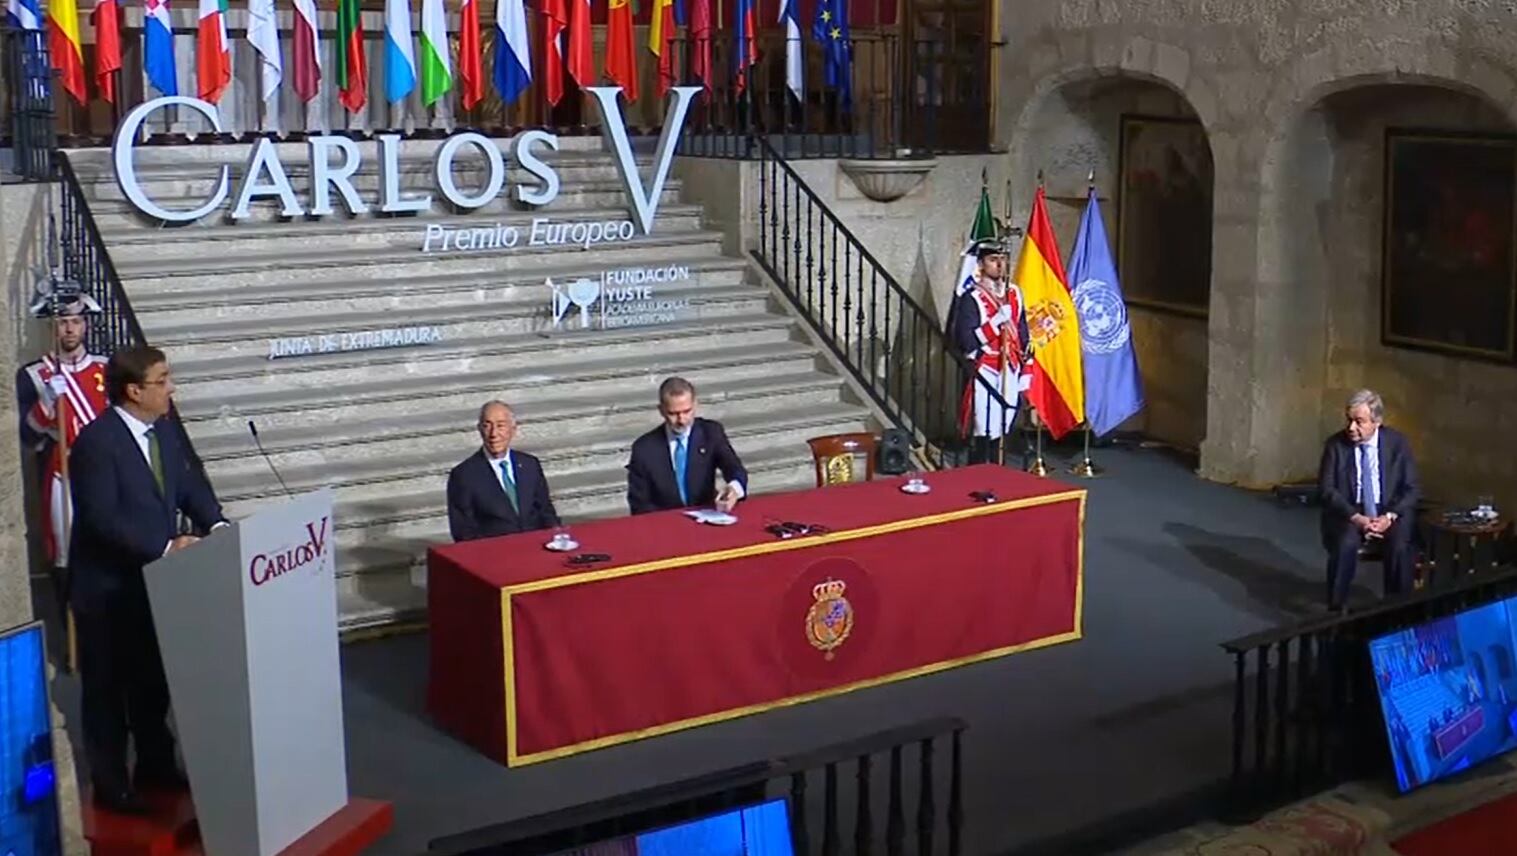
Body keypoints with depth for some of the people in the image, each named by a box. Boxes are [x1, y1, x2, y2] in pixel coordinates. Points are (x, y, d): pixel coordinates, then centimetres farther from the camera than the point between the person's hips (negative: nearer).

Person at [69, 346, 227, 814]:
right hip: (106, 589, -8)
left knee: (153, 682, 21)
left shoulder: (163, 429, 3)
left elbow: (189, 482, 8)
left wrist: (215, 523, -10)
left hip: (153, 581, 8)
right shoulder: (96, 442, -23)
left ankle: (155, 766, 37)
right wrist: (166, 546, -28)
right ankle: (110, 785, 20)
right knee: (107, 688, 8)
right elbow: (103, 519, -28)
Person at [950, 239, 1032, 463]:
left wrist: (1025, 371, 11)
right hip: (985, 376, -6)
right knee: (983, 434, -6)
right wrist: (998, 320, -22)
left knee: (1000, 432, 11)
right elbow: (965, 341, -19)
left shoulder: (1014, 294, 10)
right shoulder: (971, 298, -10)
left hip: (1010, 375, 6)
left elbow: (1023, 336, 15)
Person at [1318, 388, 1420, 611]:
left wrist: (1389, 517, -17)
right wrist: (1356, 518, -19)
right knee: (1345, 545, -31)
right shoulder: (1335, 444, -3)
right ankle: (1336, 609, -17)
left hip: (1390, 512, 0)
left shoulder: (1397, 442, -2)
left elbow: (1412, 489, 0)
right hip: (1348, 513, 0)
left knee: (1399, 547, -29)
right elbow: (1327, 490, -6)